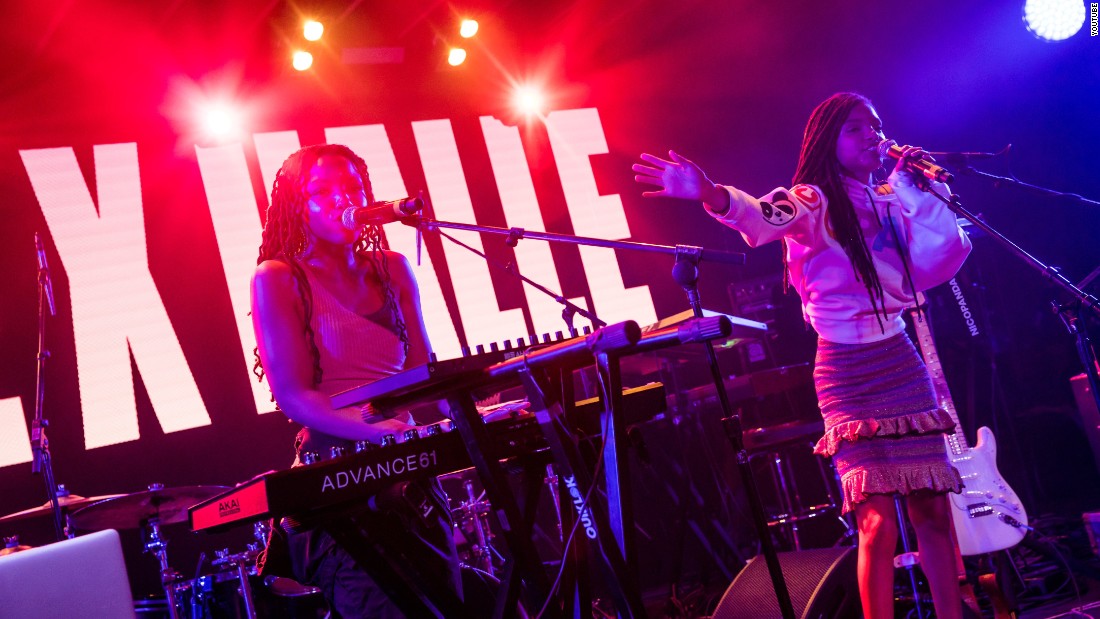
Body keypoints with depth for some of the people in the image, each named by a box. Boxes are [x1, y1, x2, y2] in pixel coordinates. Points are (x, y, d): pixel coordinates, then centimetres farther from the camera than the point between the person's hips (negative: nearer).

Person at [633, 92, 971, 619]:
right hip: (847, 370, -6)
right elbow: (763, 218, -30)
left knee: (933, 509, 8)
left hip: (901, 359, 6)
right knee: (878, 524, -10)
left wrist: (919, 190, 1)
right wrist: (714, 197, -51)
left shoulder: (891, 202, 10)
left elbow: (943, 259, 3)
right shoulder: (812, 201, -8)